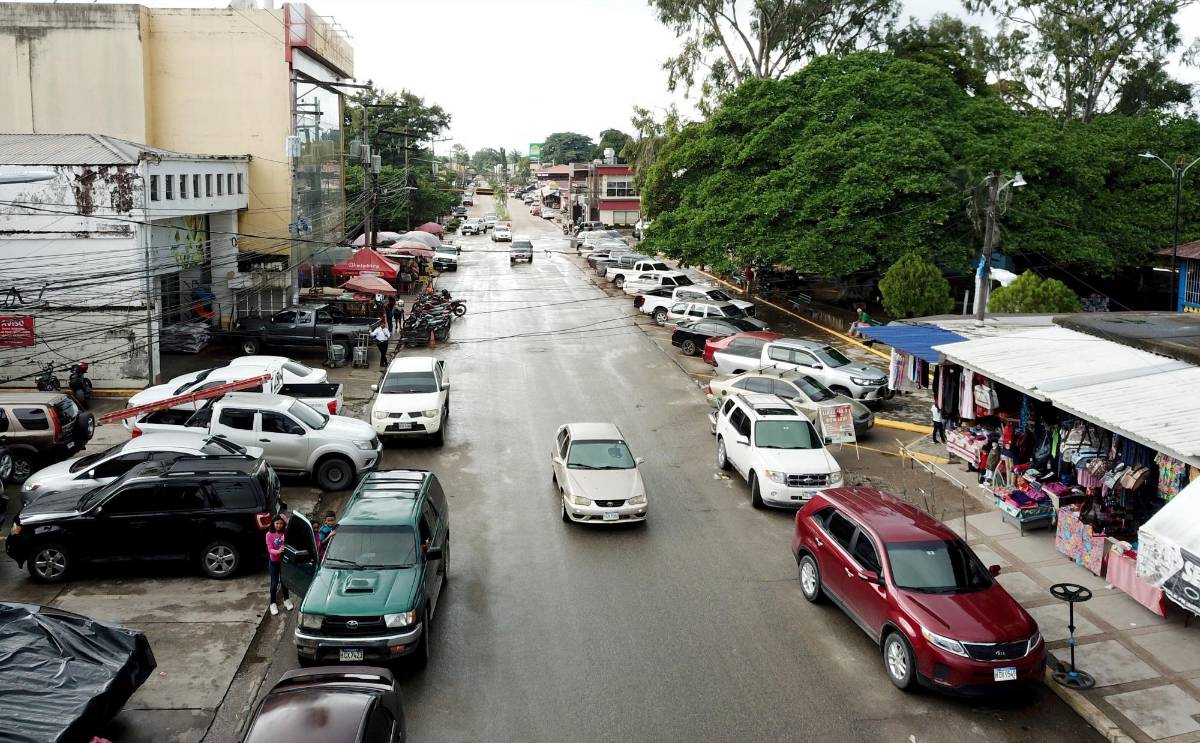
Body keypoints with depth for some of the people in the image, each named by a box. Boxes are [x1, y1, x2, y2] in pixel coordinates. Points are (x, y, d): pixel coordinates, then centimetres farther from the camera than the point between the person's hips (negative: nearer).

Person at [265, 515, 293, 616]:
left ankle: (286, 600, 32)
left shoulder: (285, 532, -5)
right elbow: (270, 549, -17)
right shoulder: (269, 535, -13)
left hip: (284, 560, 3)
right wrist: (277, 551, -37)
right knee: (274, 583, 2)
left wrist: (286, 520, -26)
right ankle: (273, 604, 13)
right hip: (274, 562, -2)